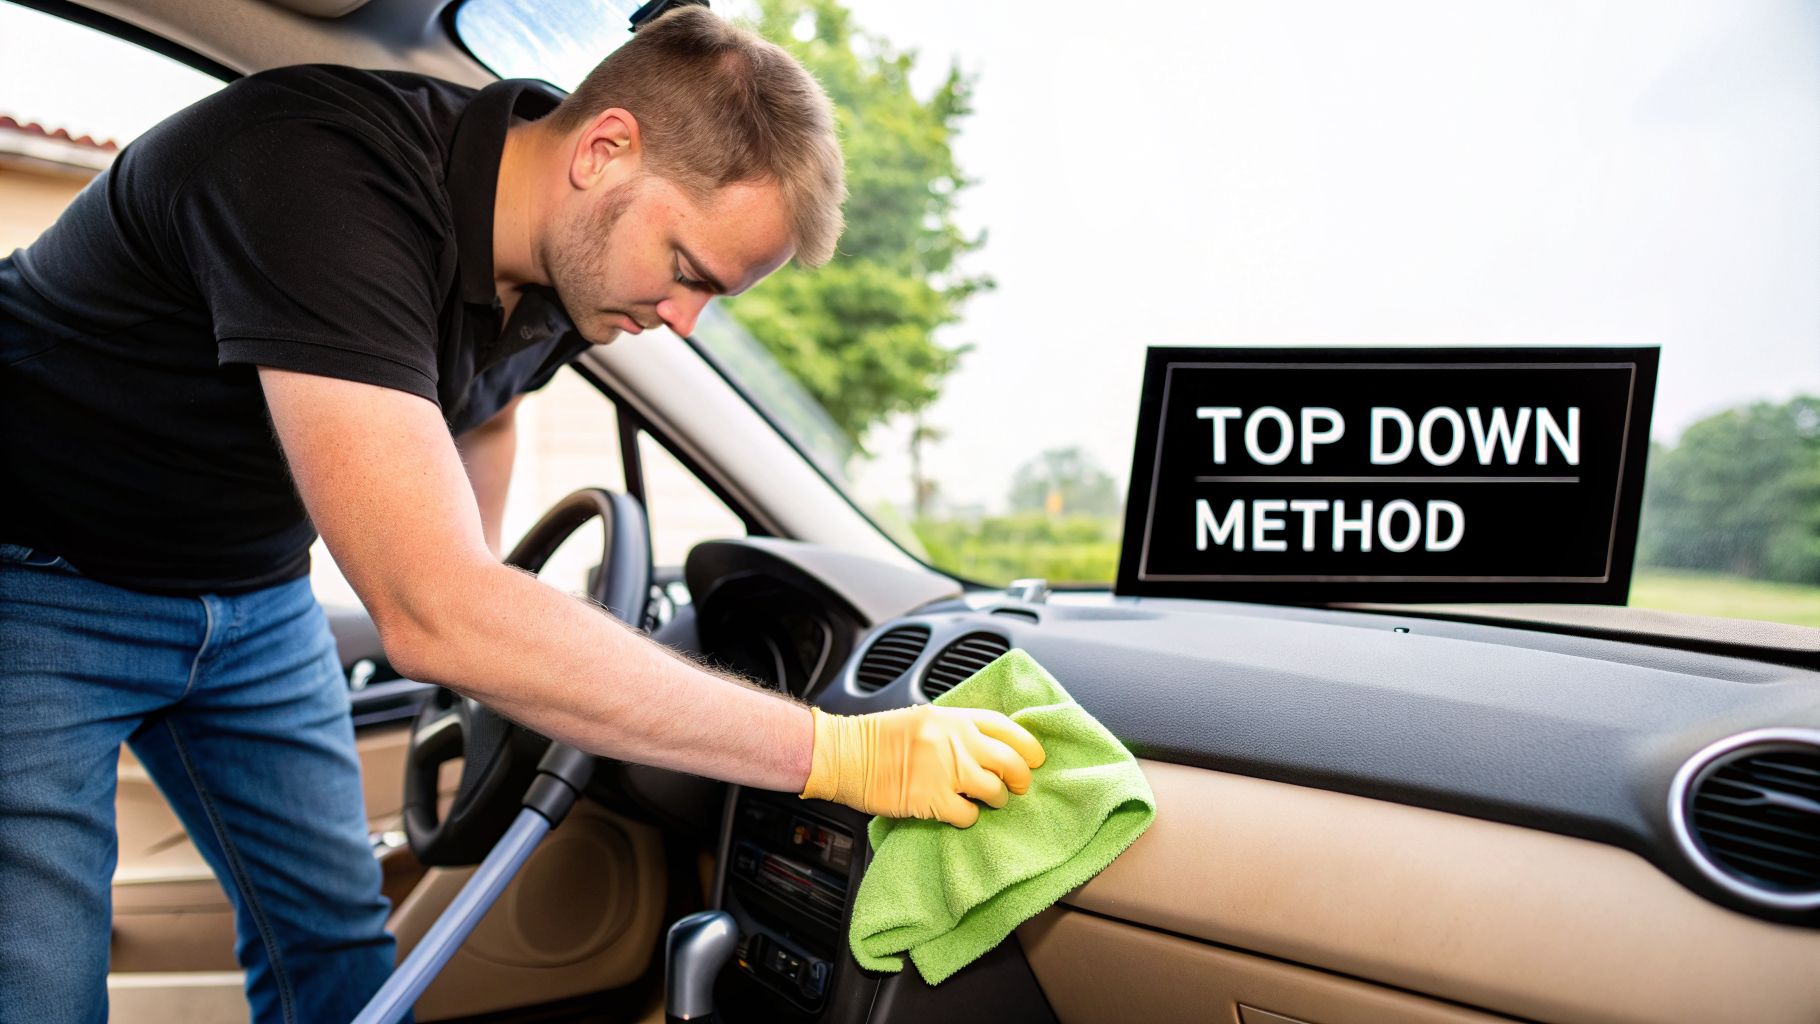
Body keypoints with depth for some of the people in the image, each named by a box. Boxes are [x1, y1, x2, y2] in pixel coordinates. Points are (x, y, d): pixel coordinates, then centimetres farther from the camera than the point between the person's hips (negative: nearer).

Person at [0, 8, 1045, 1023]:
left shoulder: (562, 262, -11)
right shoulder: (321, 177, -38)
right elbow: (437, 616, -46)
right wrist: (837, 753, -44)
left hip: (250, 591, 7)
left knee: (334, 934, 10)